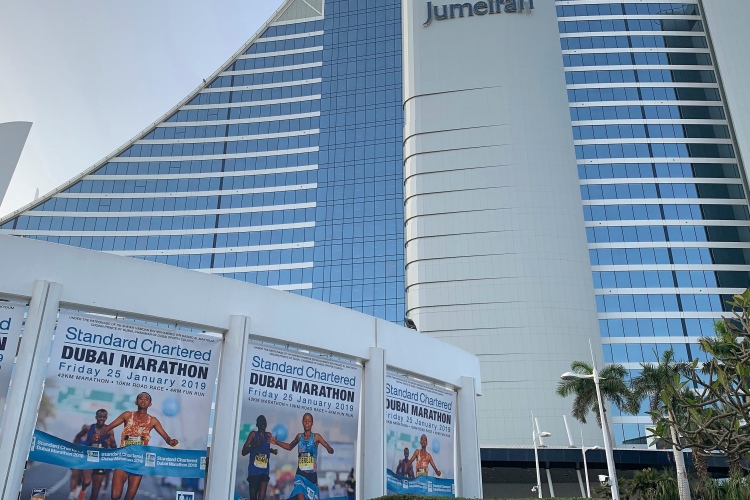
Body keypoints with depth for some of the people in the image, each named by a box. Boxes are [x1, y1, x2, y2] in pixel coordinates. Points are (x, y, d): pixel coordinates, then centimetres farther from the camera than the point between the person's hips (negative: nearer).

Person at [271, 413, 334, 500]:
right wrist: (276, 442, 15)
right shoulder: (299, 436, 6)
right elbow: (289, 447, 25)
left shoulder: (316, 437, -3)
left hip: (312, 474, -1)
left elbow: (330, 450, -9)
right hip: (300, 473, 1)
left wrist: (329, 449, -33)